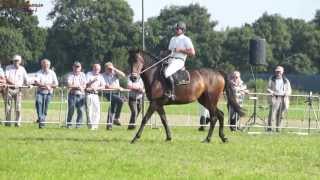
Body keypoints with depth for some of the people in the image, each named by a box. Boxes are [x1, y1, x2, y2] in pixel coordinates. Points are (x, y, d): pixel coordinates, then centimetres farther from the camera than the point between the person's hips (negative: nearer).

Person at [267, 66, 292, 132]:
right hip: (274, 98, -2)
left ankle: (278, 128, 6)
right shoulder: (271, 79, 12)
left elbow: (289, 90, 17)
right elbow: (268, 88, 9)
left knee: (280, 114, 1)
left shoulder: (286, 81, 17)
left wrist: (287, 93, -6)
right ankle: (269, 126, -12)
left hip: (283, 99, 2)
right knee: (272, 113, -14)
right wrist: (271, 91, -13)